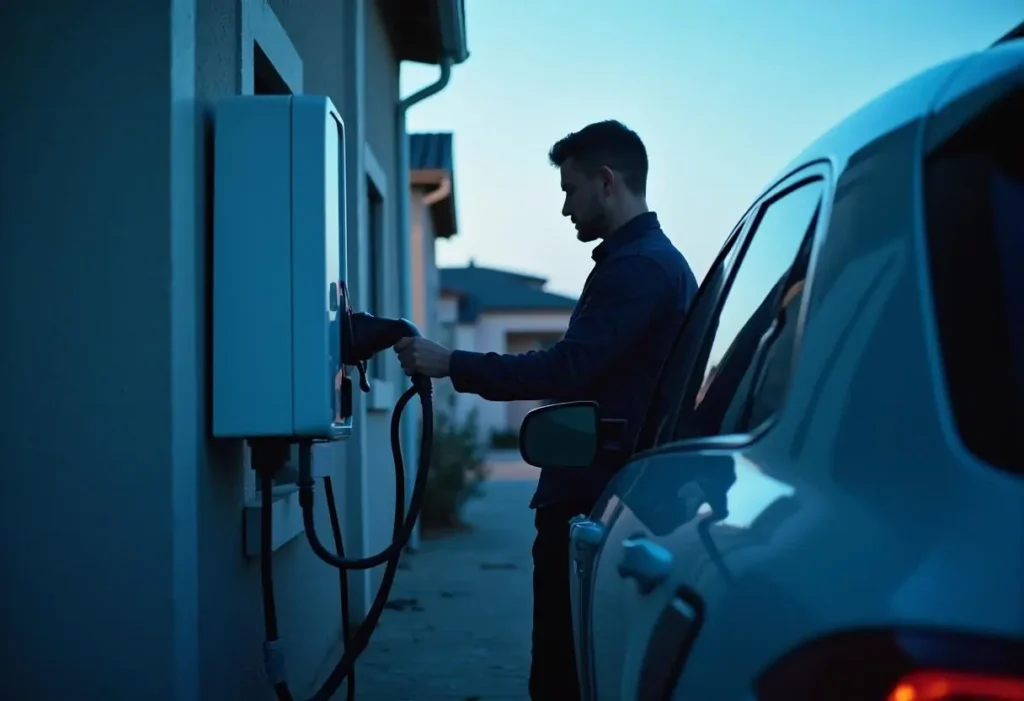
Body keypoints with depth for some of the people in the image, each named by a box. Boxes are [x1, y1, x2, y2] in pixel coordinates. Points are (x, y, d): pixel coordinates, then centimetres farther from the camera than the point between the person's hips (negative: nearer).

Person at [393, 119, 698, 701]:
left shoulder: (637, 267, -14)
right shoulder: (653, 260, 20)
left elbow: (567, 368, -23)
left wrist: (451, 364, -19)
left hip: (595, 502, -11)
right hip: (615, 496, 11)